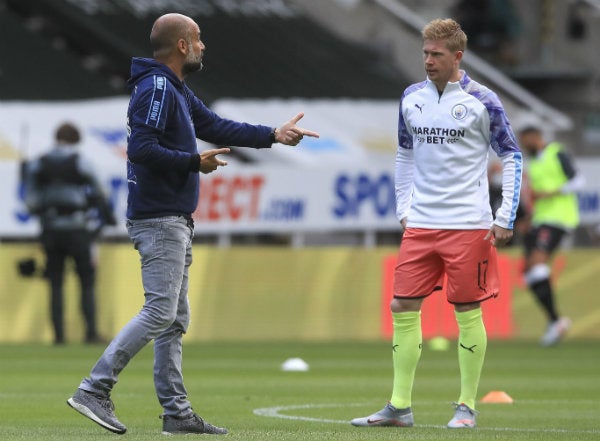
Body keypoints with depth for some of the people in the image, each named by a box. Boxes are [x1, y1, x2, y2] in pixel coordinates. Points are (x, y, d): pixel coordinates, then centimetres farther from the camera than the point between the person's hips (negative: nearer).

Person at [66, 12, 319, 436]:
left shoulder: (178, 91, 17)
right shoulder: (156, 89, -15)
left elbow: (218, 128, 23)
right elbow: (142, 149, -25)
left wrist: (274, 135, 22)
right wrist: (195, 162, -17)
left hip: (175, 222, 11)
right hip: (159, 221, -11)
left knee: (175, 320, 10)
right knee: (159, 313, -14)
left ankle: (177, 412, 11)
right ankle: (94, 389, -14)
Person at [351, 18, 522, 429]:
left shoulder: (482, 101, -5)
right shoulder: (412, 98, 8)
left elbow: (512, 157, 0)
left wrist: (506, 218, -5)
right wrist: (403, 208, 15)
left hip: (468, 225, -4)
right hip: (420, 225, 4)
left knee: (468, 312, 0)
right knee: (403, 308, 0)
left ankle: (467, 406, 9)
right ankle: (400, 406, 5)